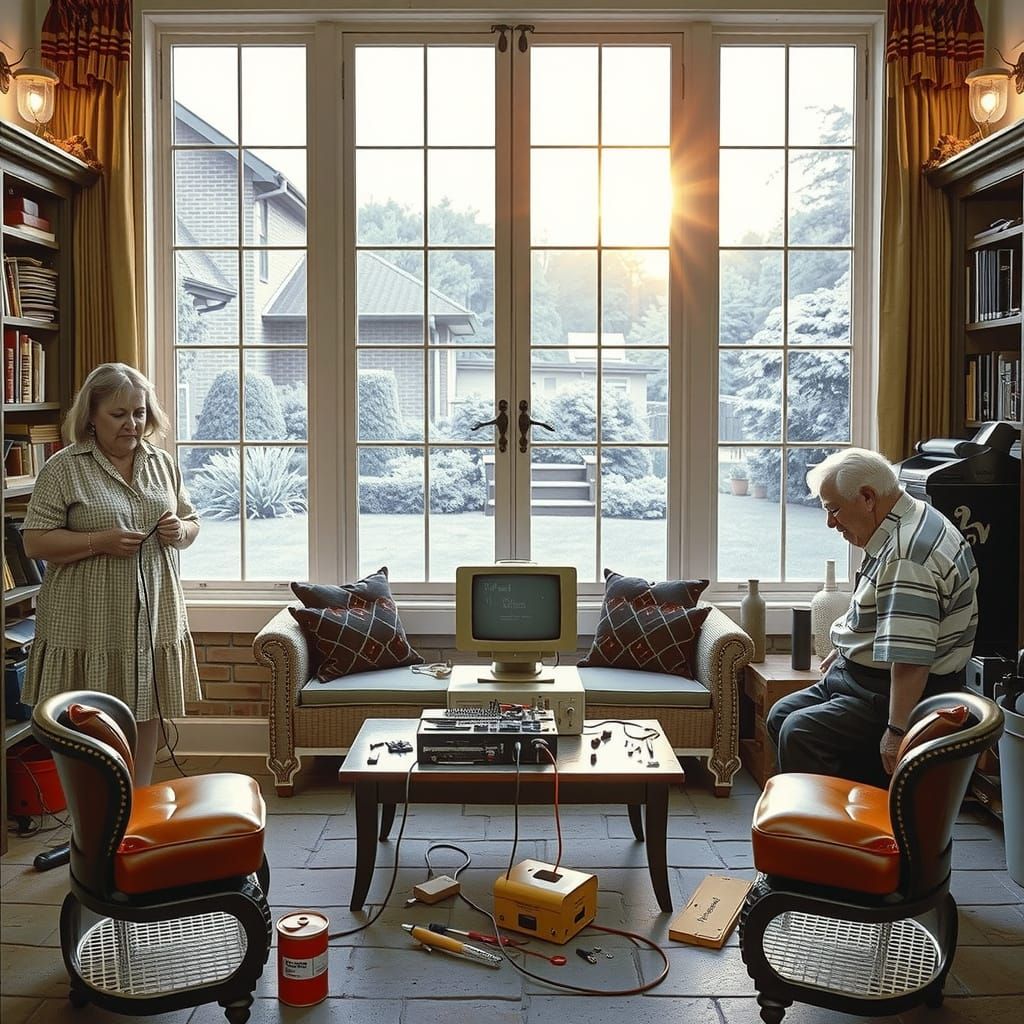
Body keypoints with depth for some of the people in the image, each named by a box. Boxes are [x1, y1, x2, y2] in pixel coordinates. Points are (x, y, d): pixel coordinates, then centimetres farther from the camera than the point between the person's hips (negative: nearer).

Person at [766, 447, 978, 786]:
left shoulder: (908, 558, -28)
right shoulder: (907, 523, 7)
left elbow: (911, 659, -32)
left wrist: (897, 731, -29)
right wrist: (846, 650, 29)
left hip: (896, 692, -11)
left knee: (800, 733, -25)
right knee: (781, 715, 11)